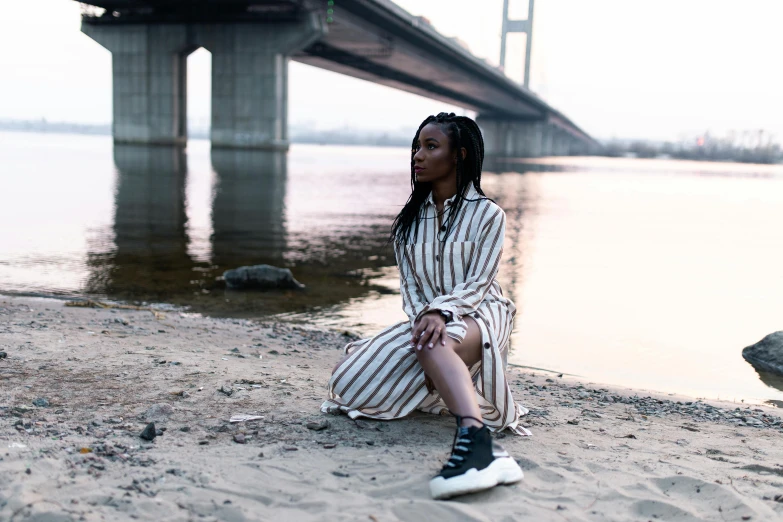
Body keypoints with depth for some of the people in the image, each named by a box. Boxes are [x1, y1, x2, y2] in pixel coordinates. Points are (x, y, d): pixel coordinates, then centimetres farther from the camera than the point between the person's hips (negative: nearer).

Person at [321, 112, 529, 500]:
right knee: (350, 381, -17)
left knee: (435, 344, -42)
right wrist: (424, 317, -17)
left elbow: (477, 283, -9)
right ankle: (451, 388, 2)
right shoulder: (410, 217, 13)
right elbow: (409, 284, 5)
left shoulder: (488, 215, -2)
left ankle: (476, 441, -60)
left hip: (478, 314, -5)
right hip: (426, 316, 5)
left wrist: (442, 312, -28)